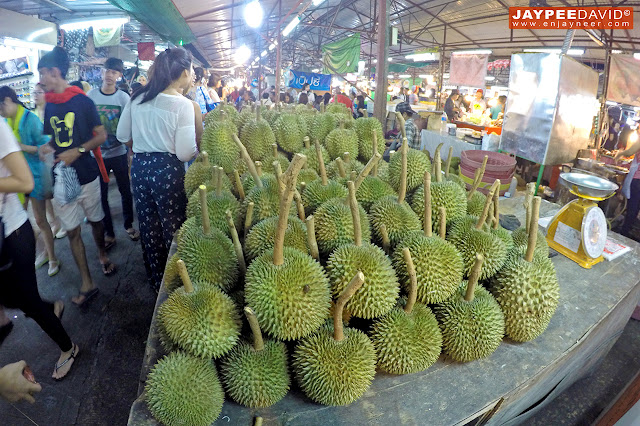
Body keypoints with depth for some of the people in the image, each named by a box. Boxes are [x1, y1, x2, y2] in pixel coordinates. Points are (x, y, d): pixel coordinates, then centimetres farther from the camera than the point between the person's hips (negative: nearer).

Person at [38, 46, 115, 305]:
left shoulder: (82, 101, -4)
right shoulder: (49, 106, 9)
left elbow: (101, 135, -5)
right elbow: (54, 138, 19)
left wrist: (78, 151, -18)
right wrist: (47, 148, -4)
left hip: (86, 176, -4)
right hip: (61, 178, 4)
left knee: (96, 221, 11)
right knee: (72, 232, 4)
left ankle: (102, 254, 41)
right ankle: (87, 284, 12)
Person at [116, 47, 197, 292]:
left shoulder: (137, 98, 4)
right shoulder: (183, 104, -14)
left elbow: (122, 136, 11)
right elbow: (185, 153, -17)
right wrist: (197, 150, 3)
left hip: (139, 167, 6)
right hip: (167, 170, -6)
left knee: (148, 226, 17)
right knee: (173, 228, 8)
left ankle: (156, 281, 34)